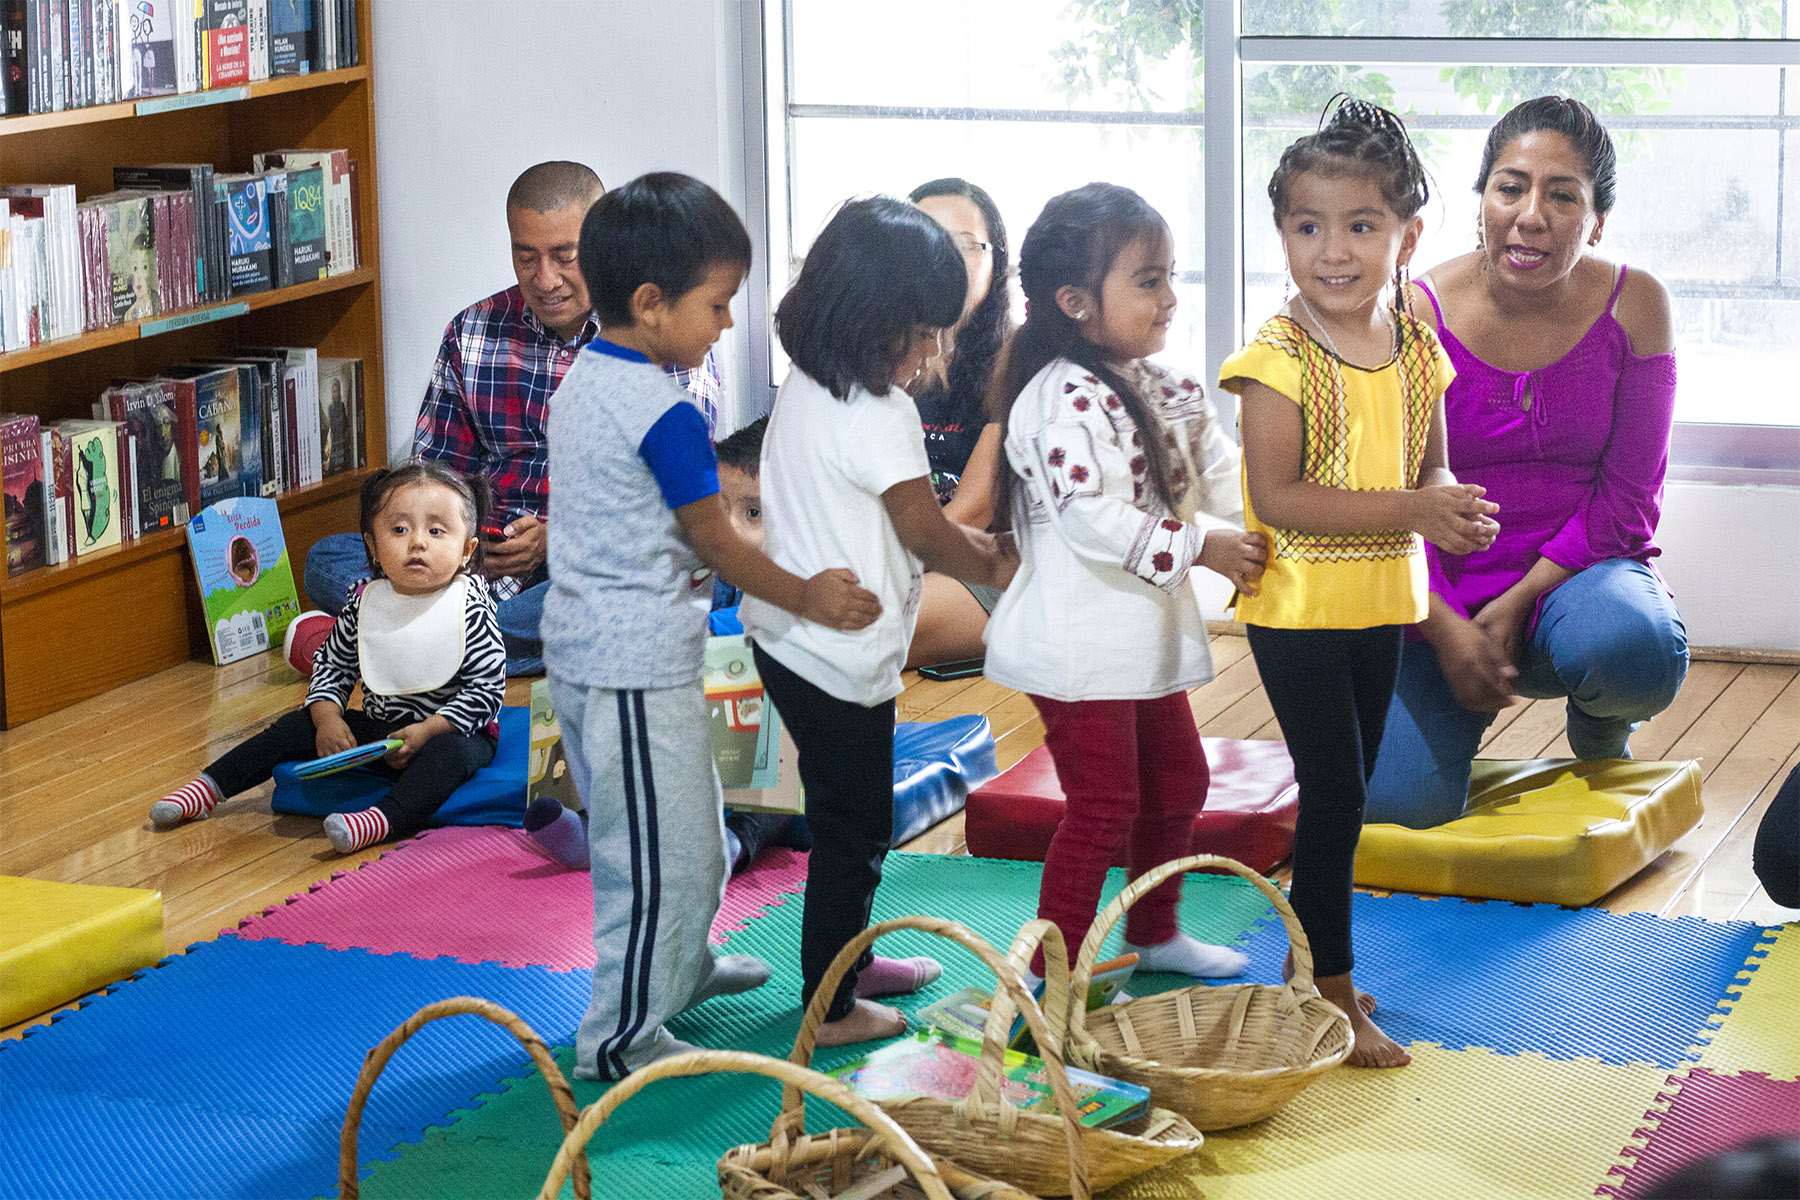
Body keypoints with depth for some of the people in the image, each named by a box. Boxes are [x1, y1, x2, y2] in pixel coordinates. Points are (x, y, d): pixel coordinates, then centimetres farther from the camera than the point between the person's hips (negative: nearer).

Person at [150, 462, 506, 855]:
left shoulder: (470, 609, -16)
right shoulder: (364, 603, -3)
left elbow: (488, 688, -17)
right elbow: (332, 665, 9)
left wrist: (427, 732, -25)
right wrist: (328, 719, -9)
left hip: (450, 730, -5)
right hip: (378, 727, 5)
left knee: (451, 754, -36)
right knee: (298, 726, -2)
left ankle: (382, 821, -54)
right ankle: (208, 786, 2)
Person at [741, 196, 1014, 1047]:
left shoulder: (807, 388, 7)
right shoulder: (879, 415, -22)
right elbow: (923, 533, -12)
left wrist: (957, 541, 9)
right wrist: (992, 569, 4)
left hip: (787, 636, 9)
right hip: (840, 656, -9)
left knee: (849, 816, 23)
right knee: (854, 828, 3)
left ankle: (847, 960, 37)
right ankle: (830, 1008, 11)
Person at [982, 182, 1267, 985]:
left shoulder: (1166, 390, 10)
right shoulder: (1067, 402, -21)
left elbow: (1222, 473, 11)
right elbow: (1093, 519, -28)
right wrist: (1198, 548, -25)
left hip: (1147, 635, 10)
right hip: (1080, 641, -10)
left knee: (1177, 782, 20)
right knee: (1104, 804, -5)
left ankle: (1153, 933, 38)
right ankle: (1052, 971, 6)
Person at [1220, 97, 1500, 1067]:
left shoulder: (1417, 348, 3)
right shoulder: (1279, 357, -16)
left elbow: (1430, 466, 13)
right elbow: (1276, 496, -22)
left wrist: (1455, 507, -12)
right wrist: (1409, 511, -26)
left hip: (1382, 602, 6)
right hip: (1298, 609, -6)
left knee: (1344, 792, 15)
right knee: (1335, 794, -5)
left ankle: (1307, 964, 29)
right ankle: (1331, 993, 5)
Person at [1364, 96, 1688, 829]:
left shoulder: (1633, 307, -7)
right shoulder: (1419, 316, -10)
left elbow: (1627, 494, -6)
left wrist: (1518, 604, -15)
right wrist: (1447, 632, -18)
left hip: (1576, 575, 0)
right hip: (1442, 598, 0)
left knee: (1637, 648, -36)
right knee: (1397, 802, -22)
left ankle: (1602, 728, 4)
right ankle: (1465, 710, 16)